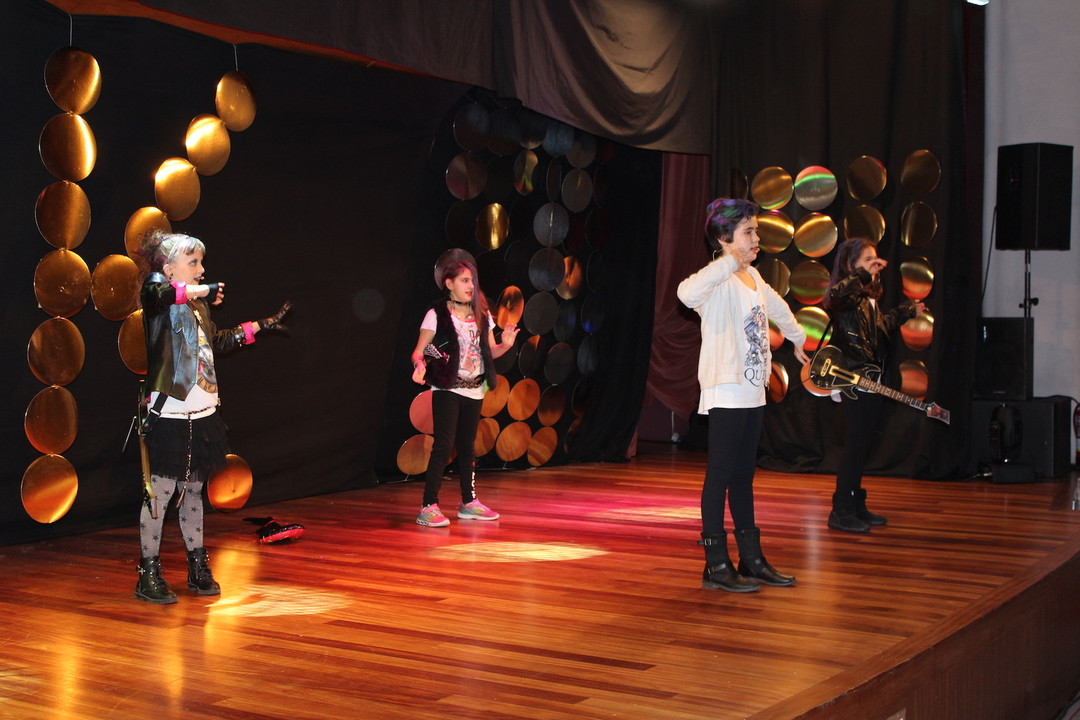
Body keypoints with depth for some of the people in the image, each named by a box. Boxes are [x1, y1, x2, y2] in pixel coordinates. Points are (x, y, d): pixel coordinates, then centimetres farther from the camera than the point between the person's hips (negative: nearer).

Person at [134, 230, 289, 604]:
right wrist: (203, 290, -27)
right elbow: (157, 292, -34)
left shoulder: (197, 306, 17)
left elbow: (218, 341, 33)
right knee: (160, 492, -2)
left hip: (202, 414, 8)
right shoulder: (156, 294, -7)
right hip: (168, 414, -7)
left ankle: (198, 566, 25)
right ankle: (149, 574, 7)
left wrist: (261, 325, 33)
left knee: (192, 491, 15)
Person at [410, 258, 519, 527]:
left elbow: (489, 351, 13)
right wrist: (420, 365, -30)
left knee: (467, 446, 14)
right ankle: (429, 507, -8)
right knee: (443, 446, -10)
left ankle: (469, 502, 24)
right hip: (447, 390, -5)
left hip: (474, 391, 5)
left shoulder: (481, 314, 9)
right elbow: (419, 351, -8)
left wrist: (505, 345, -8)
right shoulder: (437, 314, -7)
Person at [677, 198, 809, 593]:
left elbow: (778, 307, 36)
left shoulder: (753, 277, 15)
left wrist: (798, 339, 45)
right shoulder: (719, 281, -13)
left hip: (752, 390, 9)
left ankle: (751, 559, 21)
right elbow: (688, 293, -38)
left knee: (744, 474, 14)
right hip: (726, 392, -9)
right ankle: (716, 564, 1)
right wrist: (728, 262, -35)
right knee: (721, 473, -4)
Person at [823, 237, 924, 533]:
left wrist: (907, 311, 38)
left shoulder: (868, 297, 17)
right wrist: (863, 274, -36)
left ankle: (856, 506, 23)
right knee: (856, 446, -7)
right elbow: (835, 293, -38)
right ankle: (841, 511, -2)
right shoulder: (847, 295, -12)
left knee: (862, 447, 14)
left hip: (871, 381, 9)